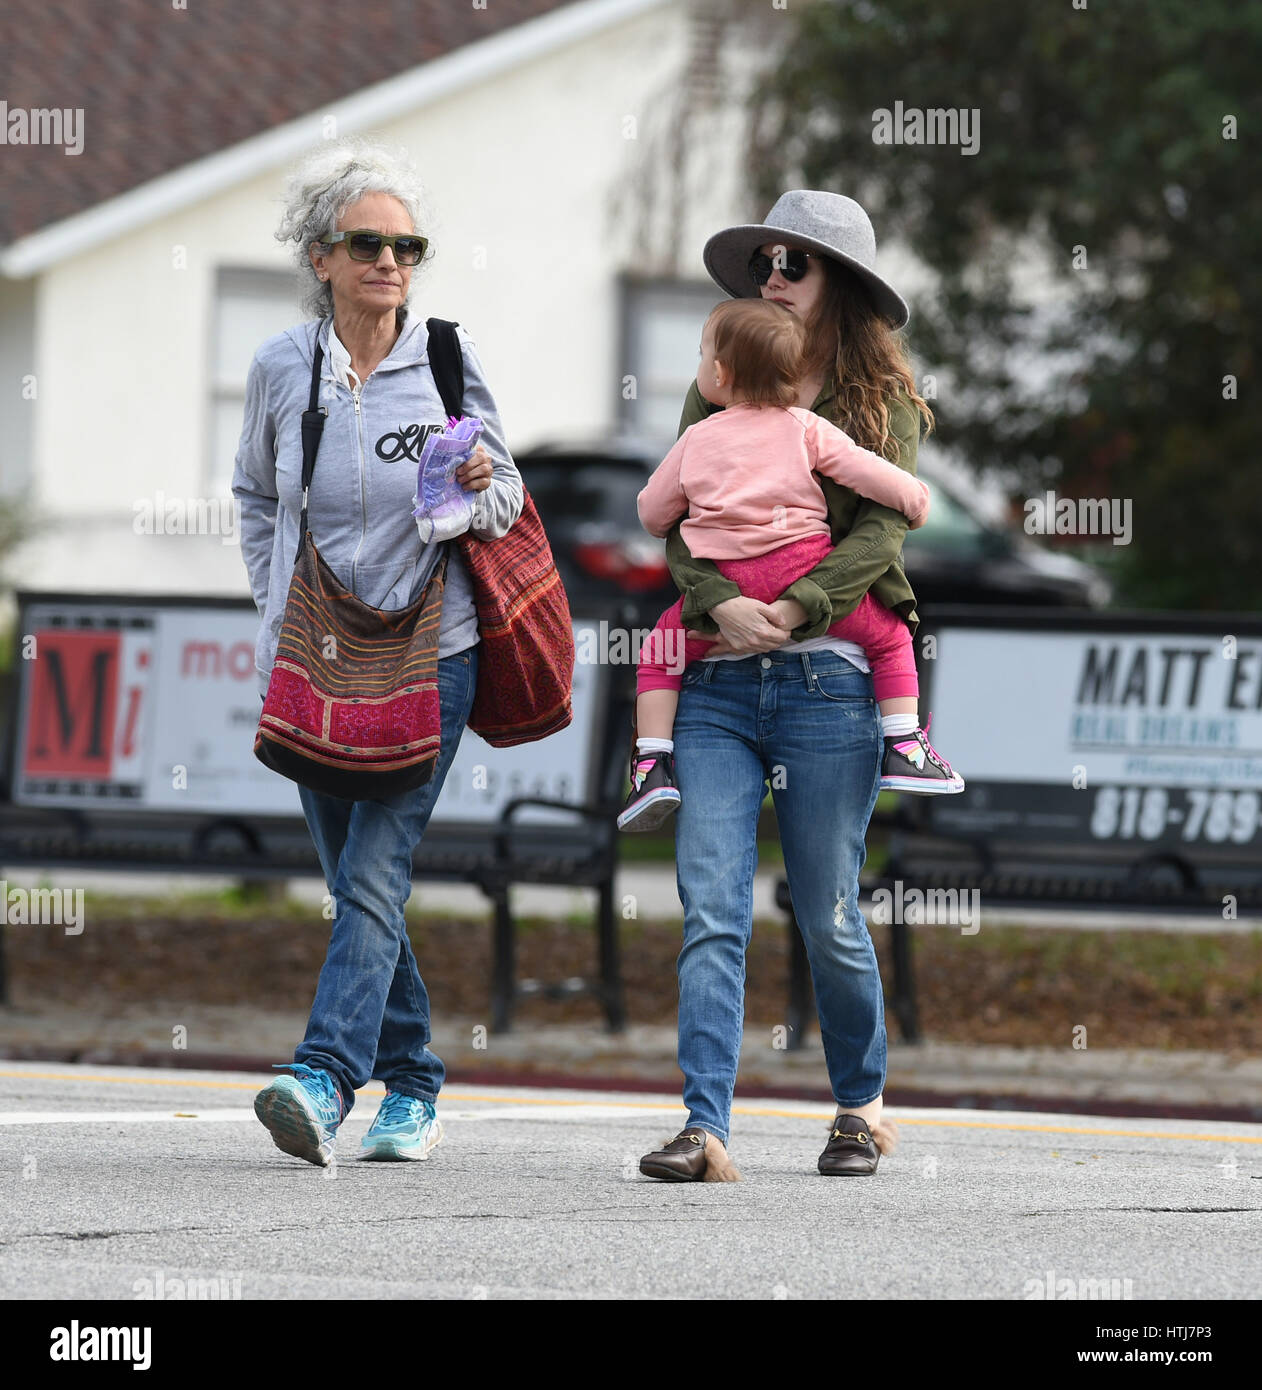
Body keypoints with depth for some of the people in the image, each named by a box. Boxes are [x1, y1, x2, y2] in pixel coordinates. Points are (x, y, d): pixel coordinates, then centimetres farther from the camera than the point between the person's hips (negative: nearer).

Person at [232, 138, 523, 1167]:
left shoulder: (449, 364, -2)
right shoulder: (282, 369, 3)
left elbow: (507, 503, 7)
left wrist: (481, 487, -15)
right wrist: (277, 606, 11)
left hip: (426, 655, -3)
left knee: (374, 876, -15)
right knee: (358, 883, 7)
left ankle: (325, 1080, -25)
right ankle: (412, 1089, 19)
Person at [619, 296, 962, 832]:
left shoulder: (698, 438, 11)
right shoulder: (805, 429, 6)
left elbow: (653, 513, 18)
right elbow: (867, 472, 0)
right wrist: (914, 498, 18)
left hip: (722, 579, 1)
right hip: (801, 563, -1)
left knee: (658, 656, 19)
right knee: (888, 636, 15)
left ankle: (652, 764, 4)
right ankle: (903, 751, 5)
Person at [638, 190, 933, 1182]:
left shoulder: (883, 400, 7)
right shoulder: (717, 393, 16)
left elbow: (882, 530, -5)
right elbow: (677, 516, 6)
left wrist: (791, 609, -18)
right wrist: (720, 604, -13)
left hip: (827, 679, -2)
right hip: (718, 682, 2)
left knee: (827, 915, 4)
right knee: (712, 910, -10)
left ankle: (862, 1102, 25)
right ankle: (706, 1130, -16)